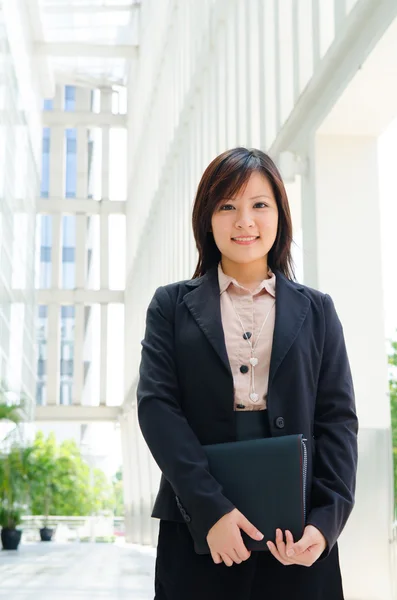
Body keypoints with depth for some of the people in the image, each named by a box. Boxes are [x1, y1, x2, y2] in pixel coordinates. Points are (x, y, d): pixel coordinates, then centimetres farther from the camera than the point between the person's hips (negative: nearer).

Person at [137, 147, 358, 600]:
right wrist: (211, 507, -14)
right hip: (196, 528, -1)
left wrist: (326, 520, -10)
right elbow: (156, 404, -2)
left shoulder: (317, 311, 11)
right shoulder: (171, 305, 8)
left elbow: (338, 417, 5)